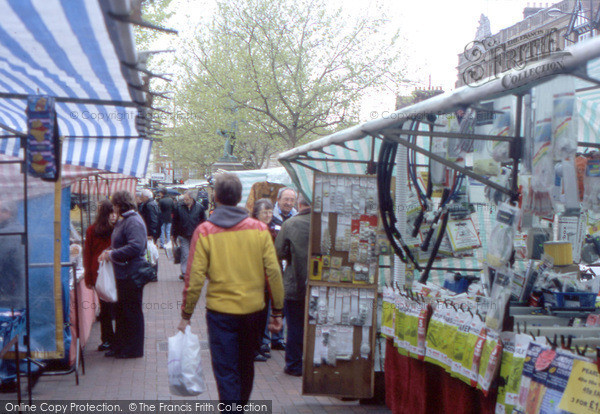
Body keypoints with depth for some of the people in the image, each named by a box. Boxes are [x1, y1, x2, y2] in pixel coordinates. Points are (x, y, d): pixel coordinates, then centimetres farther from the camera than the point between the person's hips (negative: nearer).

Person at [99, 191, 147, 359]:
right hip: (123, 274, 10)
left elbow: (135, 247, -27)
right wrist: (110, 251, 5)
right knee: (121, 311, 17)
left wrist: (112, 254, -19)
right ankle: (119, 346, 27)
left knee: (131, 312, 1)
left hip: (131, 274, -10)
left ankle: (133, 349, 11)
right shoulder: (123, 221, 15)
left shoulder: (133, 222, -18)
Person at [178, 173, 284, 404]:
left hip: (221, 311, -3)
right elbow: (273, 273, -3)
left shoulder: (204, 231, -8)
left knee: (226, 372, 5)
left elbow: (194, 279, -9)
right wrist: (277, 311, 6)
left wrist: (186, 315, 2)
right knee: (246, 367, 22)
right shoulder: (259, 229, -3)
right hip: (253, 310, 3)